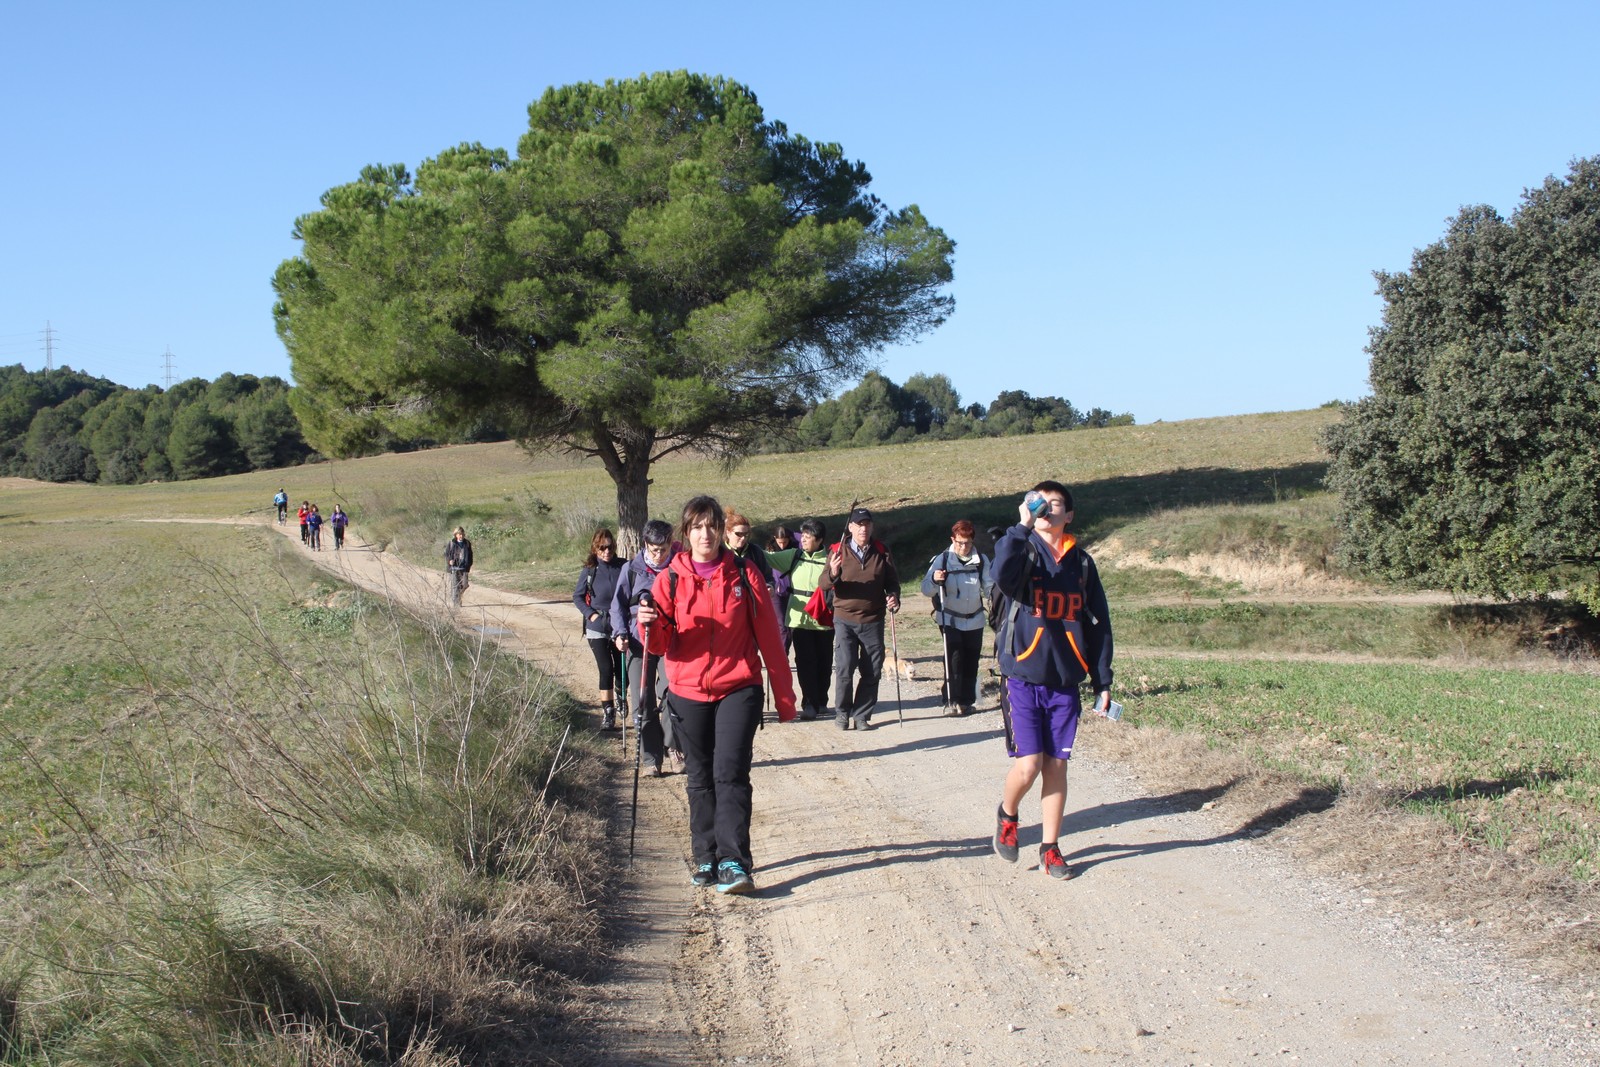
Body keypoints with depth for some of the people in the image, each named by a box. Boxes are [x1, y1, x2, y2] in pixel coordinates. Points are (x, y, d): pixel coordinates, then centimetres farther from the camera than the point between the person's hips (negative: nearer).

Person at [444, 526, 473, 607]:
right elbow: (446, 554, 5)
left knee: (464, 584, -1)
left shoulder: (467, 543, 8)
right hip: (454, 567, -3)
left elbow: (470, 555, 17)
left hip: (464, 568, 3)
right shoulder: (450, 543, -1)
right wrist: (449, 560, -13)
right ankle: (454, 603, 1)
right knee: (455, 585, -5)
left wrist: (469, 565, 9)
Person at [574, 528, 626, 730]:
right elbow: (577, 596, 7)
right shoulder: (589, 571, -3)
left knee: (621, 669, 8)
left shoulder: (624, 567, -6)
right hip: (598, 628, 0)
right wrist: (590, 614, -6)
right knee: (606, 669, -4)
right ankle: (607, 713, 2)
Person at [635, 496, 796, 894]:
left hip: (738, 689, -2)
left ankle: (734, 863, -13)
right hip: (688, 693, 2)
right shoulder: (670, 580, 3)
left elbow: (768, 636, 4)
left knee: (730, 773, -13)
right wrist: (650, 625, -24)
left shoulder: (744, 575, 1)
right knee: (700, 779, 10)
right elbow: (661, 646, 0)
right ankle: (707, 859, 21)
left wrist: (785, 697, 5)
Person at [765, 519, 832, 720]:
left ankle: (821, 701, 24)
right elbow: (768, 558, 0)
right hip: (799, 618, 1)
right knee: (805, 662, -2)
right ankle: (810, 703, 5)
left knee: (824, 662, 8)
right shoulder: (793, 556, 5)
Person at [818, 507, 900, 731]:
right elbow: (824, 584, -7)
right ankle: (842, 713, 8)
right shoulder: (838, 551, -1)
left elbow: (892, 581, 13)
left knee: (872, 672, 3)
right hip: (845, 619, -2)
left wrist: (893, 597, -9)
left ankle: (861, 715, 15)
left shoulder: (881, 552, 6)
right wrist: (832, 573, -29)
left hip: (873, 621, 3)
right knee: (844, 668, -10)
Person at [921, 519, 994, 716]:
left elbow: (989, 589, 5)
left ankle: (967, 701, 14)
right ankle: (951, 701, -9)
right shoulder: (943, 559, -7)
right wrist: (934, 580, -31)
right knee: (954, 659, -12)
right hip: (950, 619, -3)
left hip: (974, 620, 3)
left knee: (971, 661, 6)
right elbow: (926, 589, -11)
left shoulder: (982, 561, -1)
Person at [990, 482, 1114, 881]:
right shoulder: (1022, 551, -2)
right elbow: (1002, 575, -27)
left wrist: (1102, 681, 9)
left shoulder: (1081, 562, 9)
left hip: (1065, 681, 3)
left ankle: (1050, 848, 18)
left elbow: (1098, 624, 12)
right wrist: (1023, 526, -27)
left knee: (1056, 766, 6)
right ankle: (1007, 817, 21)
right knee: (1028, 764, -9)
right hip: (1022, 678, -3)